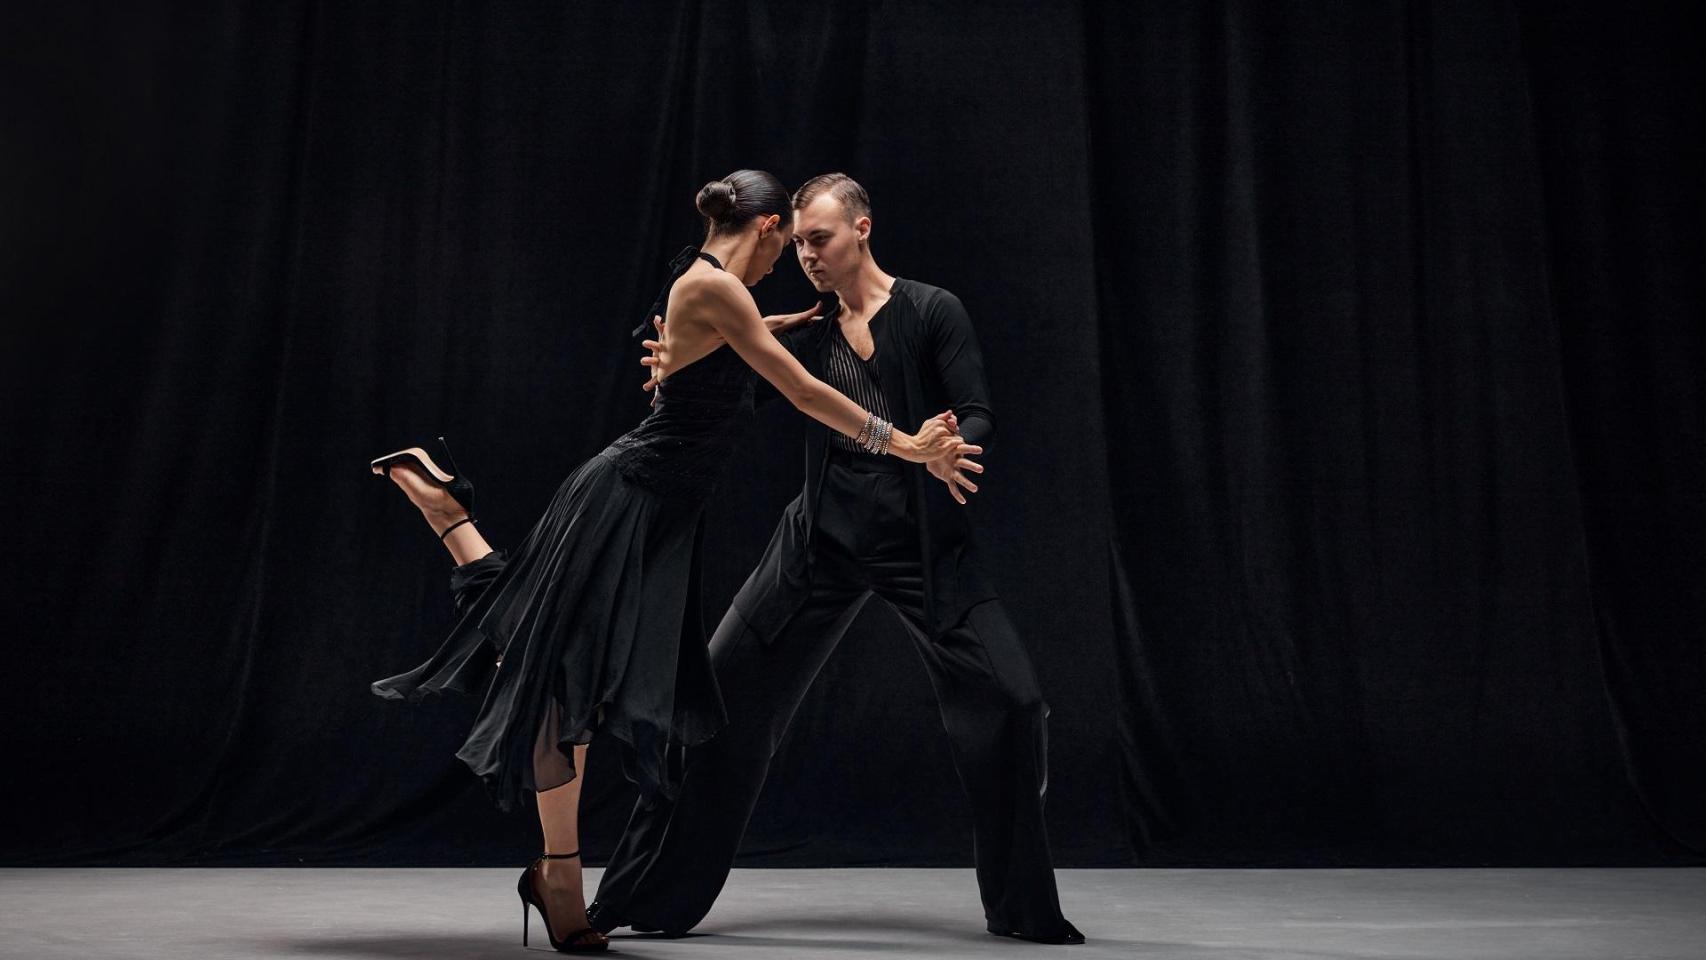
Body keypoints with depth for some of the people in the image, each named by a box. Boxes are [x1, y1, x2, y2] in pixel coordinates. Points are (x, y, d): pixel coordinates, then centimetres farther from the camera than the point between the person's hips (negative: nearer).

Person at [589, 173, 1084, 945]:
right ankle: (653, 897, 10)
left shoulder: (932, 311, -1)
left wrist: (951, 449, -33)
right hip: (825, 536, 3)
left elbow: (978, 416, -9)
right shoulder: (810, 333, 9)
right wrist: (683, 366, -26)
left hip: (923, 542, -3)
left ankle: (1021, 906, 7)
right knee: (726, 694, -2)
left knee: (1009, 701, -13)